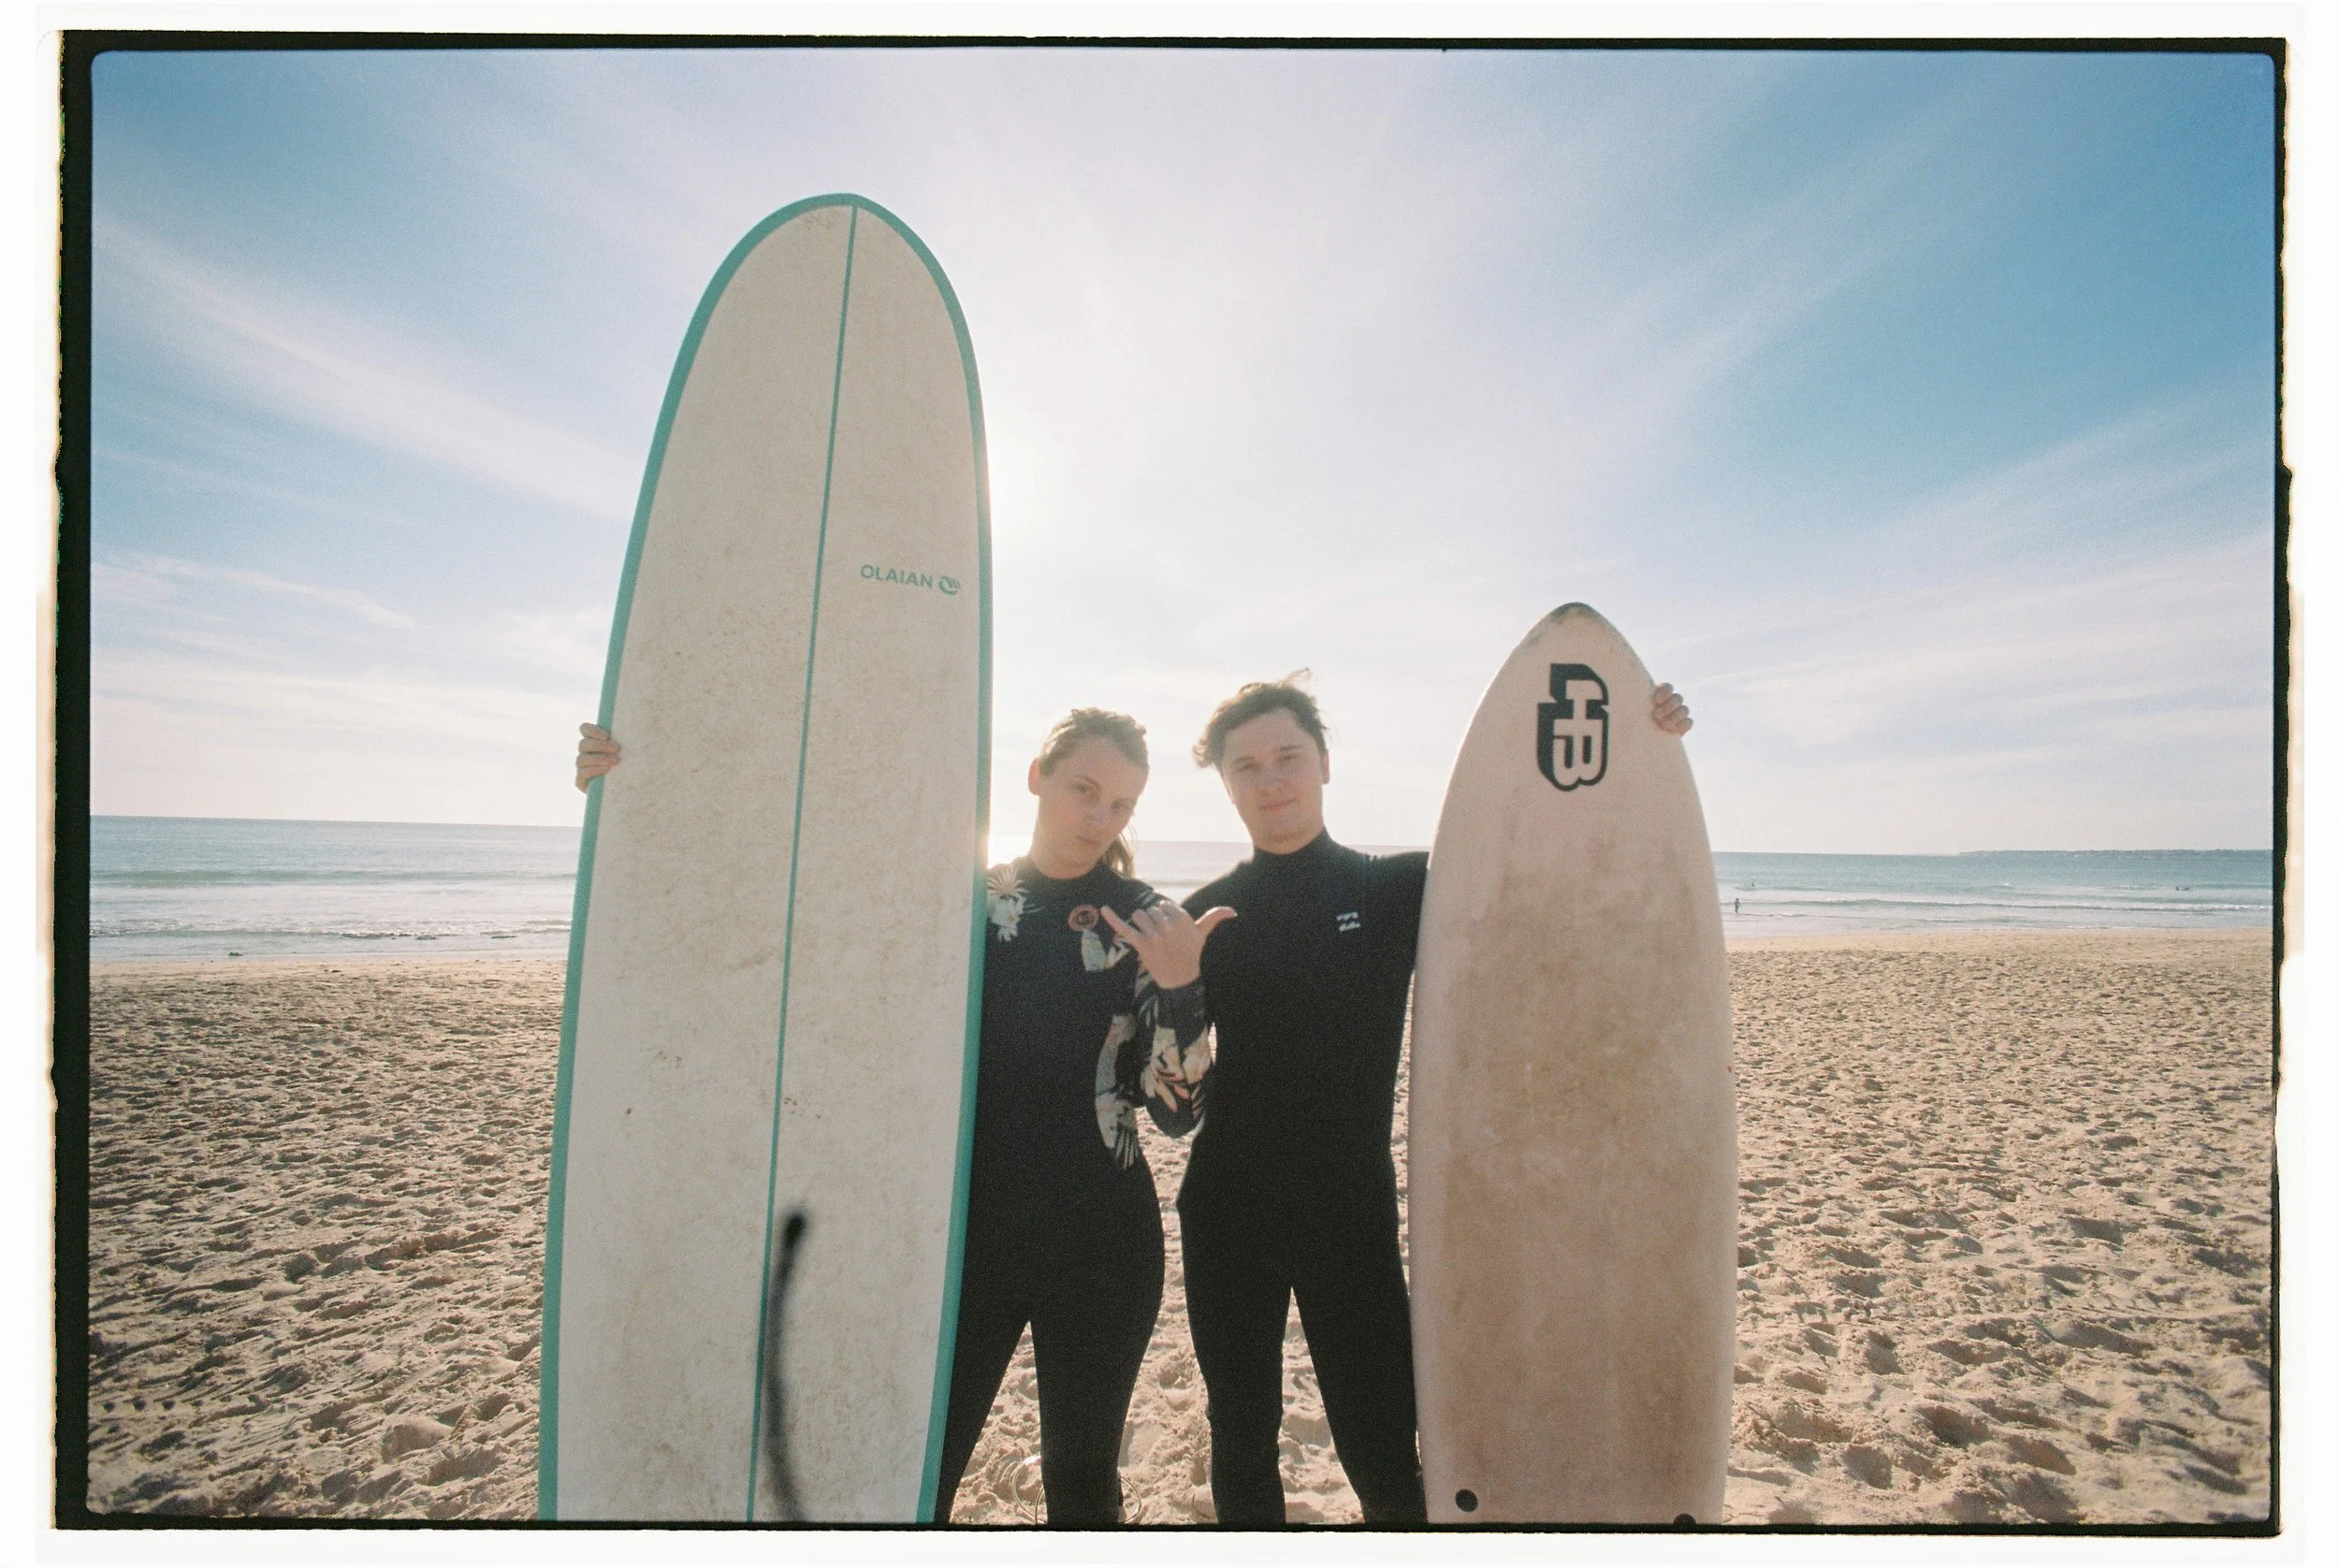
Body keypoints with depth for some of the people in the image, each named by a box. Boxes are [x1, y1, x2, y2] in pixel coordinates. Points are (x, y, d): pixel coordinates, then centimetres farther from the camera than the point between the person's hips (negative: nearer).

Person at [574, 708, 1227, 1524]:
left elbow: (1177, 1111, -7)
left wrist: (1180, 989, -25)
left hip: (1098, 1249, 0)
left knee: (1081, 1481, 15)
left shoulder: (1147, 925, -5)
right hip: (966, 1239, 1)